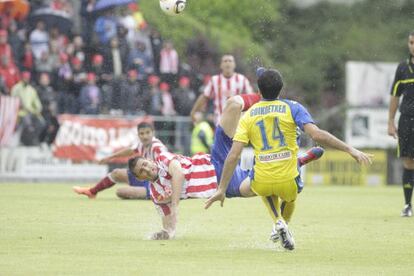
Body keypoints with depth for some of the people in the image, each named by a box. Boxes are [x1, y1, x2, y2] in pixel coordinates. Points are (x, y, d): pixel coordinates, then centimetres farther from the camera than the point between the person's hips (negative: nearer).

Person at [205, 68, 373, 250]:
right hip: (288, 183, 0)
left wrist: (222, 189, -3)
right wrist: (350, 150, -15)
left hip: (261, 184, 0)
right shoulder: (292, 108, -3)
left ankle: (278, 222, 14)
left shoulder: (248, 116, 2)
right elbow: (317, 135, -18)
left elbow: (233, 155, -6)